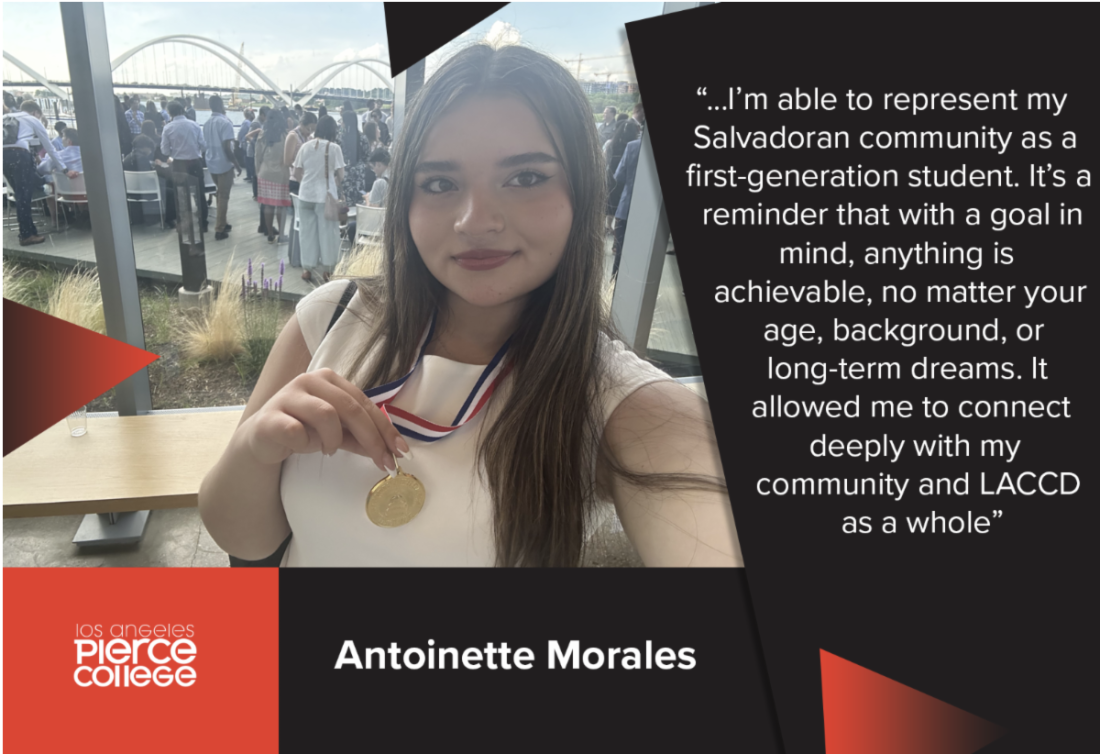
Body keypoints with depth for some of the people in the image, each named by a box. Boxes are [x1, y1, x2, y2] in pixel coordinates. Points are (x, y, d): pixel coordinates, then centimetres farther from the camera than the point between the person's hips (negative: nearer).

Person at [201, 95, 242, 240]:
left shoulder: (206, 124, 8)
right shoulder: (225, 122, -16)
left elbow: (206, 144, 15)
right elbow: (227, 148, -21)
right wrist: (237, 164, -13)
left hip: (211, 164, 7)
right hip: (224, 164, -7)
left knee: (220, 194, 21)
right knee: (223, 196, -1)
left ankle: (222, 224, 27)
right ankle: (219, 230, 0)